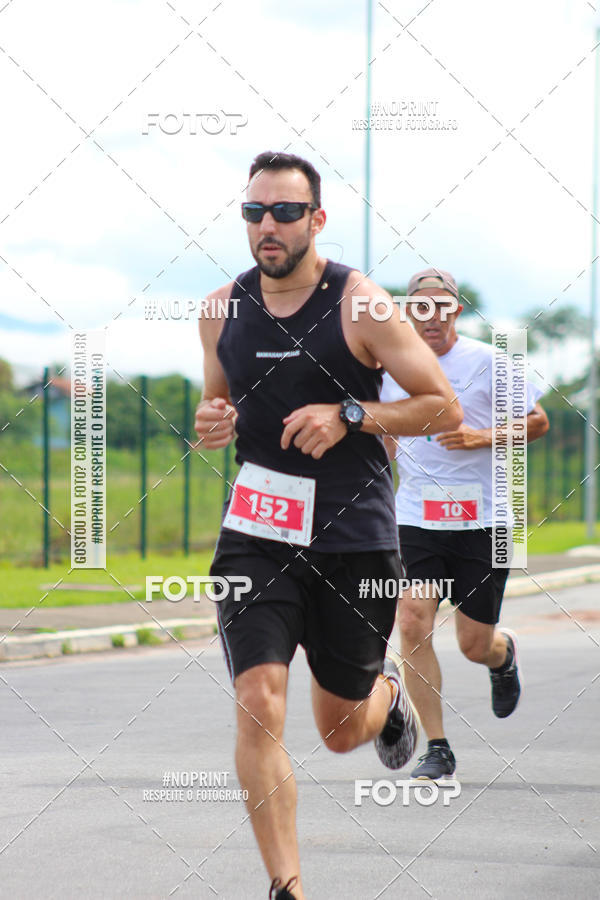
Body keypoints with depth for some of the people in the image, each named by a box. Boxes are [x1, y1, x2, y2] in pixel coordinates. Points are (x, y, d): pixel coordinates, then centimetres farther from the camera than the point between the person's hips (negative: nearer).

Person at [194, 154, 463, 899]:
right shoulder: (222, 310, 4)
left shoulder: (358, 303, -8)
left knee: (341, 731, 12)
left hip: (353, 538, -2)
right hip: (256, 537, 2)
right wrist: (211, 422, -3)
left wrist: (348, 415, -18)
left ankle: (387, 695, 50)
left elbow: (444, 408, -5)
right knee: (259, 708, -18)